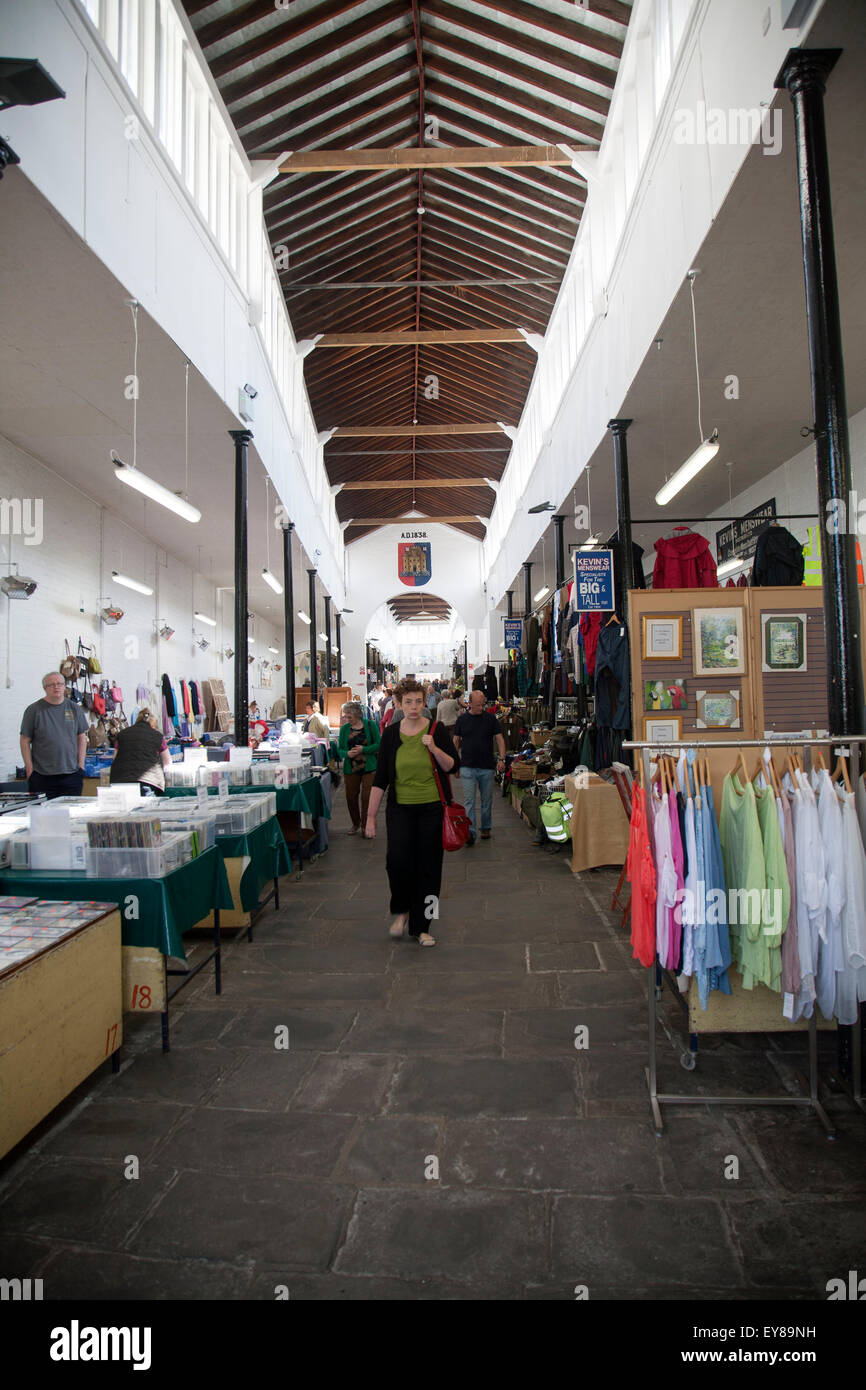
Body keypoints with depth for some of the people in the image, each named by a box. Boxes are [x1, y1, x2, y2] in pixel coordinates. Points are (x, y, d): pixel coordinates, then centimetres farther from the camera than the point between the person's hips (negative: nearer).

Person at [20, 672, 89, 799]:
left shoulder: (75, 709, 8)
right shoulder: (34, 710, 0)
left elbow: (82, 737, 11)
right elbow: (25, 741, 1)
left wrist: (81, 765, 5)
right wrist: (29, 768, -4)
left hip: (72, 774, 2)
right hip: (42, 776, -2)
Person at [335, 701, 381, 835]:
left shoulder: (370, 725, -3)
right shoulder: (344, 728, 6)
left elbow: (378, 744, -5)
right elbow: (340, 749, 7)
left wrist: (363, 750, -18)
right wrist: (347, 753, -15)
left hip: (369, 767, -3)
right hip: (350, 768, 3)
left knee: (367, 797, -3)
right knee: (351, 797, 8)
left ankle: (365, 826, 11)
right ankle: (355, 824, 29)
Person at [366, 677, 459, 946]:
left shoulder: (437, 730, -1)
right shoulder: (391, 734, 2)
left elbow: (453, 767, 0)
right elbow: (380, 778, 3)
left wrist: (435, 749, -18)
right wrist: (371, 816, 1)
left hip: (432, 808, 0)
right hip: (400, 808, 0)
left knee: (427, 866, 3)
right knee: (397, 860, -15)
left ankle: (420, 927, 18)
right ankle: (402, 910, 14)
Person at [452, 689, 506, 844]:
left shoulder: (491, 718, 3)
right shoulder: (462, 720, 5)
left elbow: (500, 739, 2)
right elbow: (456, 742, 10)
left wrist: (502, 759, -10)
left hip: (487, 767, 1)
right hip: (467, 766, 0)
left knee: (487, 800, 11)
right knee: (468, 800, -9)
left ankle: (485, 828, 27)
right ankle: (470, 832, -12)